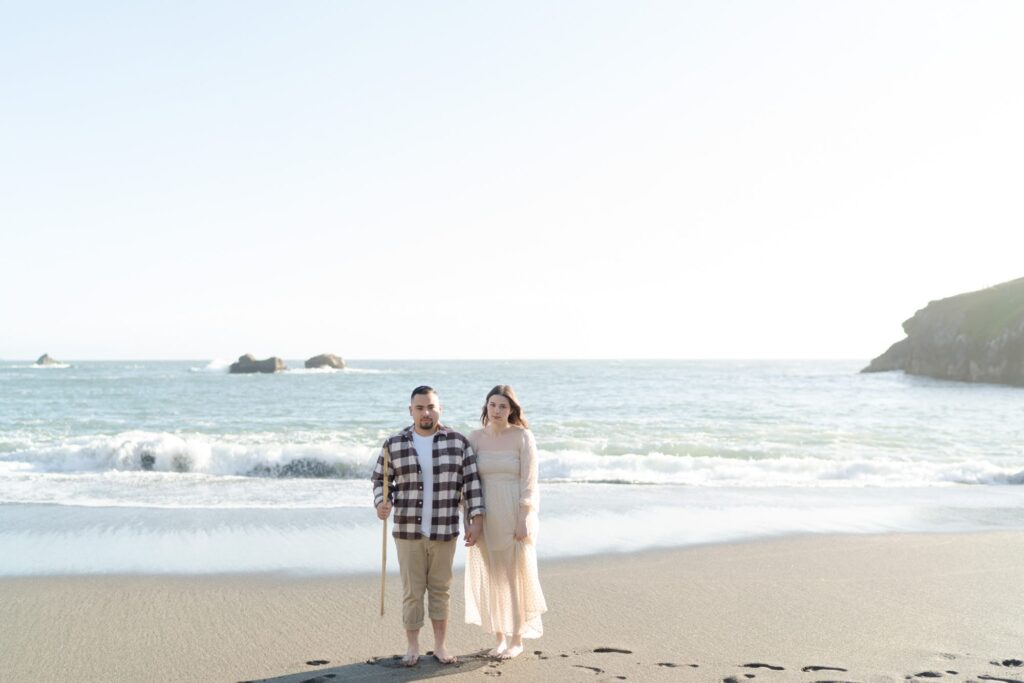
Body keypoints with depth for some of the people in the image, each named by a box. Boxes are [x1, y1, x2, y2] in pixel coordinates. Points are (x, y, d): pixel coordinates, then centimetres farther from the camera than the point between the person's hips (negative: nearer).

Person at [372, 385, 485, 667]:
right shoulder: (394, 444, -2)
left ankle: (440, 646, 20)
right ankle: (412, 647, 18)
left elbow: (471, 482, -1)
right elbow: (381, 479, 5)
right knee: (412, 590, 5)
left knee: (440, 589, 9)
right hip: (408, 530, 0)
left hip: (444, 531, 0)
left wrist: (475, 520, -6)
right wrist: (382, 504, -14)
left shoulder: (458, 442, -2)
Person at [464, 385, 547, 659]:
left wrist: (524, 520, -14)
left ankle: (516, 639, 18)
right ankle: (499, 637, 23)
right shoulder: (476, 437, 3)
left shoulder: (523, 436, -7)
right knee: (490, 575, 9)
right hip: (485, 516, 4)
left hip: (514, 515, -3)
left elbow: (529, 481, -9)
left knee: (515, 574, 4)